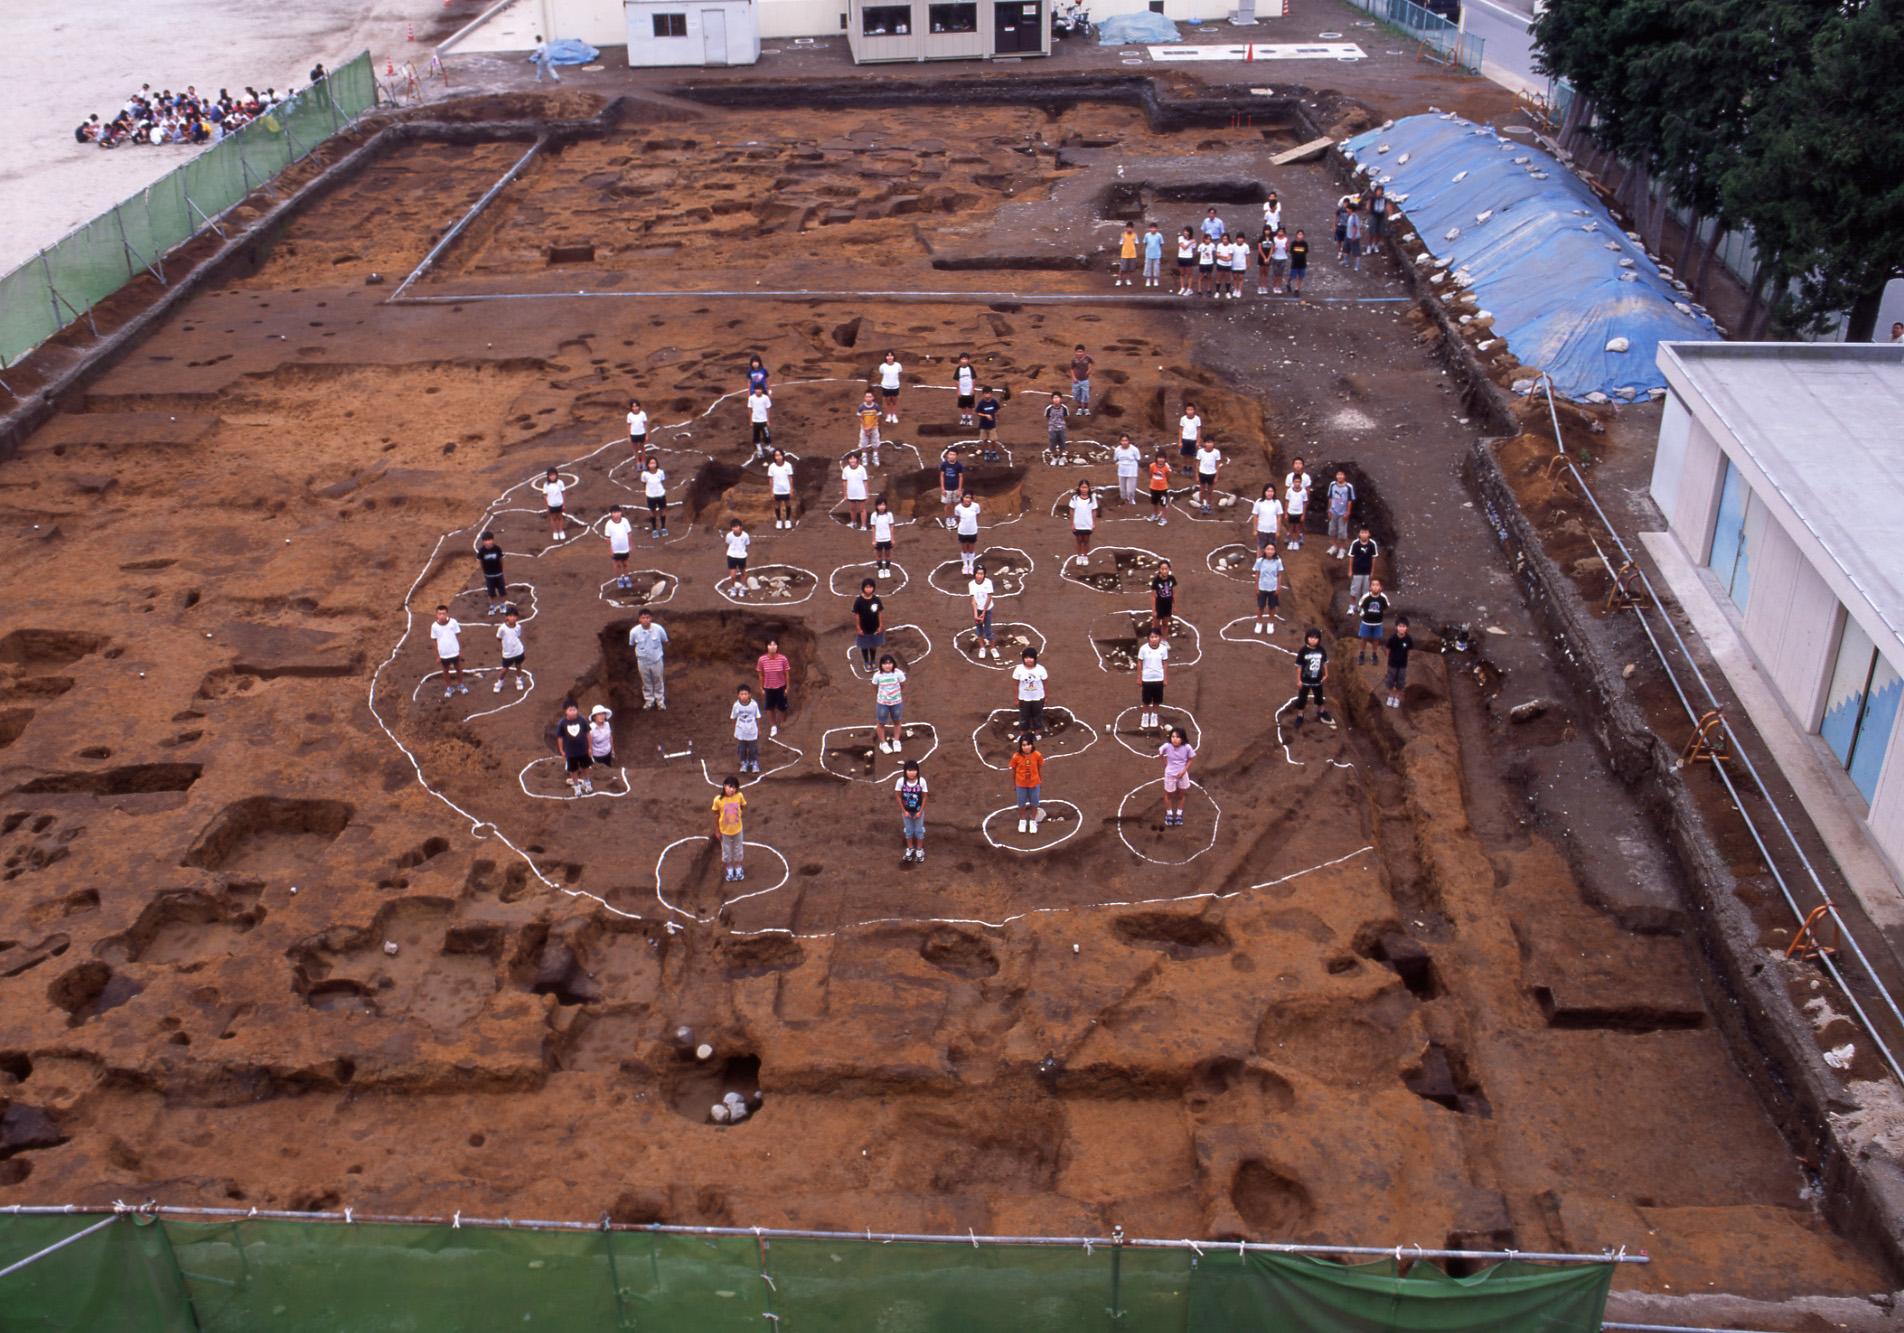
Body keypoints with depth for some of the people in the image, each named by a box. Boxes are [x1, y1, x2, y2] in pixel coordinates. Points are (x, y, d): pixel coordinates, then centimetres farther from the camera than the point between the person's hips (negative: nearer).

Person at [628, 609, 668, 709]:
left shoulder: (658, 629, -25)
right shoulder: (634, 631, -24)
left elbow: (665, 642, -5)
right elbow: (632, 645, -4)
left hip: (657, 661, 0)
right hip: (643, 662, 0)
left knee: (658, 681, 21)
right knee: (646, 682, 22)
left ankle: (660, 701, 43)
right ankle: (649, 700, 45)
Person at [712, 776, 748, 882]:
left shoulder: (739, 796, -22)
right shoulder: (718, 800, -26)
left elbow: (743, 807, 2)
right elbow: (716, 815, -12)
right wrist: (717, 831, -5)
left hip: (737, 829, 1)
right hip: (725, 830, -1)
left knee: (738, 849, 21)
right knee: (727, 851, 19)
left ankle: (738, 869, 45)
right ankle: (729, 871, 42)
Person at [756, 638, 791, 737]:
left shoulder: (783, 658, -18)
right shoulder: (762, 659, -16)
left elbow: (787, 674, -7)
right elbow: (760, 675, -4)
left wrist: (787, 688, -3)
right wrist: (761, 688, 1)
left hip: (781, 687, -1)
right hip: (768, 688, 1)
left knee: (782, 708, 12)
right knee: (769, 708, 13)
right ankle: (773, 726, 35)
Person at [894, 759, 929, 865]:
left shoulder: (922, 781, -24)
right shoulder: (901, 781, -23)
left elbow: (924, 797, -11)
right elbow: (898, 796, -9)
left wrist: (920, 811, -11)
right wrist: (904, 811, -8)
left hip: (918, 811, -1)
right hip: (906, 811, 1)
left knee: (919, 830, 14)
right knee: (908, 830, 18)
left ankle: (919, 850, 34)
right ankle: (910, 849, 39)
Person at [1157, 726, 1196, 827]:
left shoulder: (1187, 747, -26)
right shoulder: (1167, 746, -27)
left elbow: (1190, 759, -8)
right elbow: (1160, 753, -4)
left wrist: (1184, 770, -16)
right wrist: (1166, 764, -5)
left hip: (1182, 774, 1)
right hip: (1170, 774, -1)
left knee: (1181, 794, 19)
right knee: (1169, 794, 18)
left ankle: (1179, 814, 40)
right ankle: (1169, 814, 41)